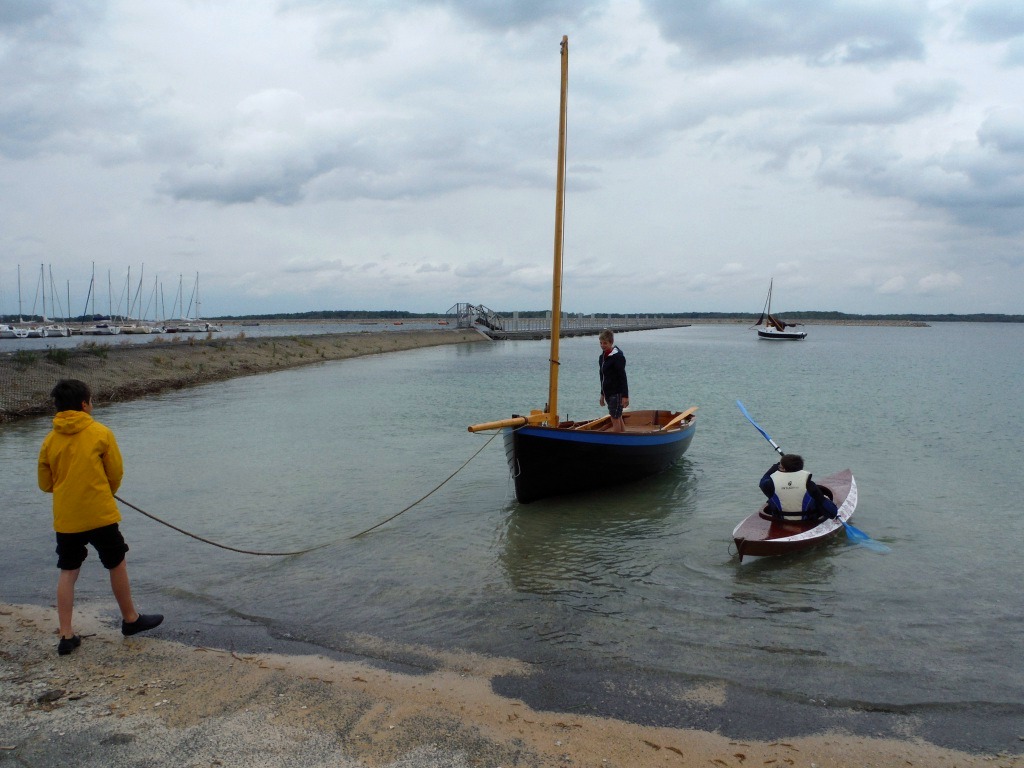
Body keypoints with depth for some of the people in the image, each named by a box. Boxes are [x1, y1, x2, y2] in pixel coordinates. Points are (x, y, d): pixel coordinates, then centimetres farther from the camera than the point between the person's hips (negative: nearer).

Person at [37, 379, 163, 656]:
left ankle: (66, 636, 10)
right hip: (99, 514, -3)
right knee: (117, 564, 13)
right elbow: (116, 473, 0)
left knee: (67, 573, 11)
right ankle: (130, 619, 26)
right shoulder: (101, 433, -6)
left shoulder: (50, 440, 4)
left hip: (65, 518, 4)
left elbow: (45, 484, 11)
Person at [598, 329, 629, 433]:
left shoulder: (618, 357, -14)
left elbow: (623, 377, -17)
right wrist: (602, 394, 23)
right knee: (618, 418, 14)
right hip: (608, 393, 9)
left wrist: (625, 396, -20)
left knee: (615, 419, -6)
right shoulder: (602, 357, 12)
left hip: (617, 393, -9)